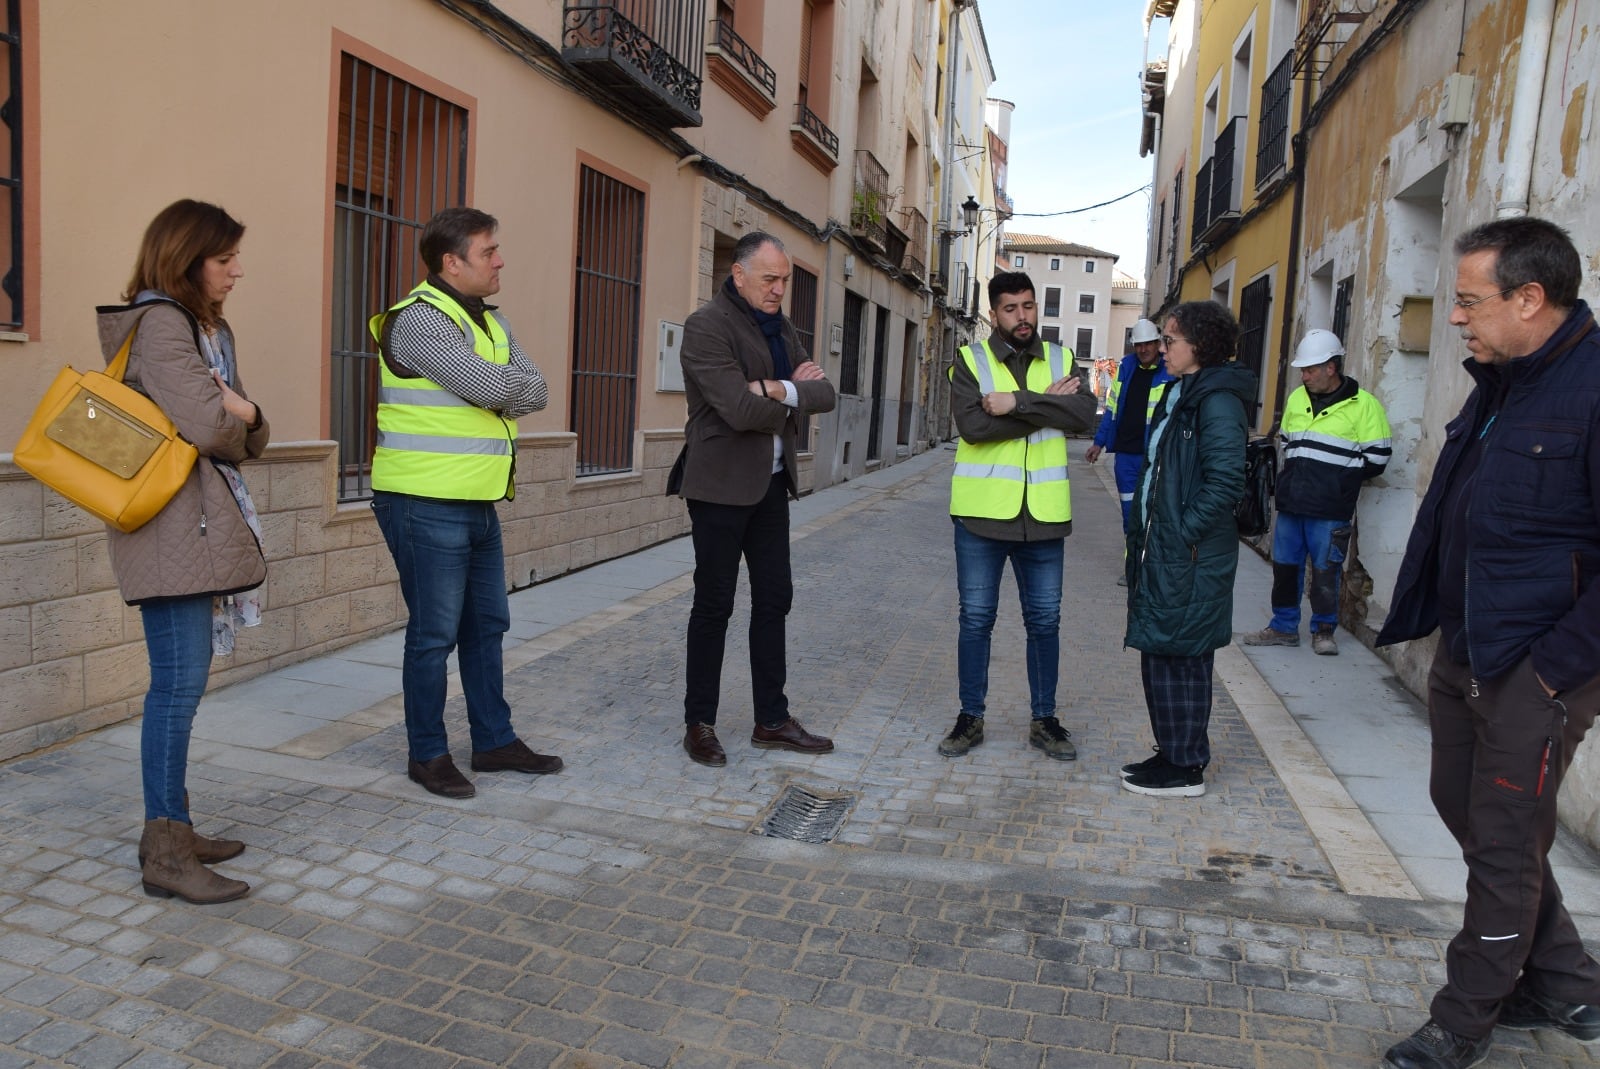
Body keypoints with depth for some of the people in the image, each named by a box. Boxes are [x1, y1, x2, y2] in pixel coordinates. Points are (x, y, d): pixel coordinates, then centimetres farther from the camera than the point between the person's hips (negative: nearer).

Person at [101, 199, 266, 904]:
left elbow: (251, 436, 15)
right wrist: (234, 413, 2)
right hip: (173, 528, -9)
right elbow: (211, 426, -20)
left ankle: (172, 830, 20)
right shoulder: (158, 324, -10)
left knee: (181, 683, 12)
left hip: (207, 525, 9)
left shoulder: (209, 329, 19)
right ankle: (165, 856, -1)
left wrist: (243, 415, -7)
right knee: (181, 683, -8)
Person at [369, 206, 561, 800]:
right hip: (427, 505, -9)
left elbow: (536, 391, 4)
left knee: (487, 624, 15)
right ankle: (427, 753, 17)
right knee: (435, 633, 1)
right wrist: (509, 380, -2)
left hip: (479, 503, 9)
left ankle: (494, 740, 28)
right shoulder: (418, 319, -14)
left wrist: (498, 386, -13)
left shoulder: (490, 321, 15)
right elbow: (491, 387, -24)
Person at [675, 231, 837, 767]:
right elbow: (740, 408, -25)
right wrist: (793, 398, -6)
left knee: (773, 598, 11)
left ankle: (772, 720, 22)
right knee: (714, 604, 1)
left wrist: (780, 391, -17)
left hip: (771, 482, 8)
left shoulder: (780, 326, 12)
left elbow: (825, 394, 3)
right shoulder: (706, 326, -13)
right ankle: (699, 724, 15)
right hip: (722, 484, -8)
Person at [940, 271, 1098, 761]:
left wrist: (1018, 402, -21)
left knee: (1044, 621, 10)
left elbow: (1085, 414, -12)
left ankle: (1044, 720, 25)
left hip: (1043, 515, 2)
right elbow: (972, 425, -18)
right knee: (976, 619, 7)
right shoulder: (970, 360, -1)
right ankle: (970, 717, 21)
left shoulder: (1059, 359, 7)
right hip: (982, 512, -2)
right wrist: (1046, 406, -14)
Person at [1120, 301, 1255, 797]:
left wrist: (1187, 533, -19)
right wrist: (1143, 533, 16)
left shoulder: (1217, 400, -14)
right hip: (1160, 551, 10)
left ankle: (1185, 769, 10)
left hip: (1188, 560, -10)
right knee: (1161, 655, 15)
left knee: (1178, 657, -2)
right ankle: (1174, 754, 28)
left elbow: (1226, 479, -21)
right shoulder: (1181, 393, 16)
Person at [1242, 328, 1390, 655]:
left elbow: (1376, 460, -6)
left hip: (1329, 510, -5)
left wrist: (1336, 480, -4)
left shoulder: (1363, 405, -7)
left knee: (1325, 570, 2)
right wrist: (1296, 476, 9)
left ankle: (1323, 630, 18)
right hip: (1290, 504, 6)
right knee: (1285, 565, 10)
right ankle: (1284, 627, 22)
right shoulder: (1297, 398, 11)